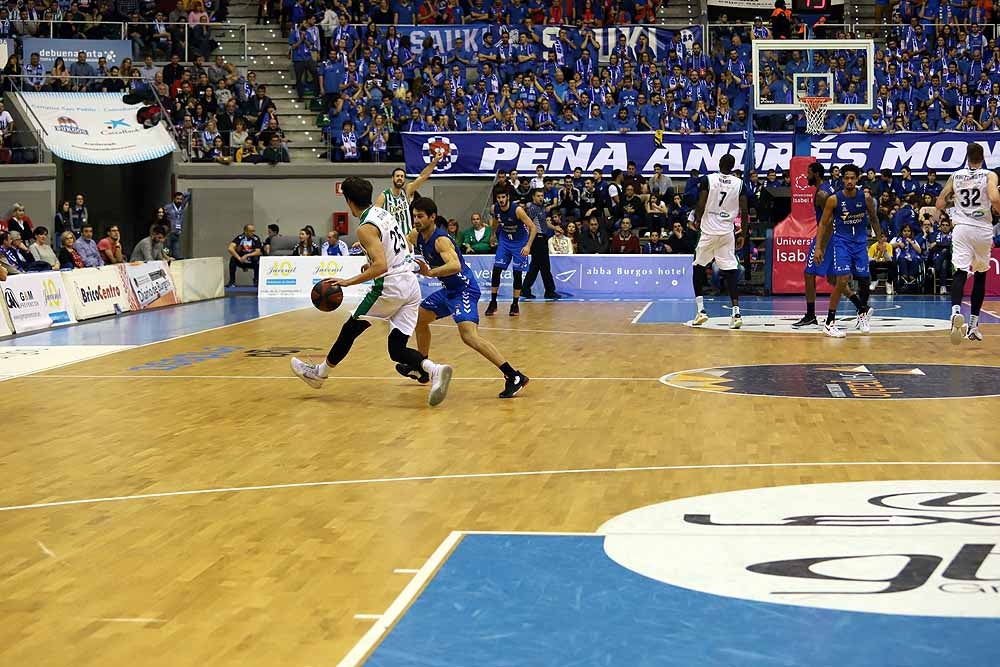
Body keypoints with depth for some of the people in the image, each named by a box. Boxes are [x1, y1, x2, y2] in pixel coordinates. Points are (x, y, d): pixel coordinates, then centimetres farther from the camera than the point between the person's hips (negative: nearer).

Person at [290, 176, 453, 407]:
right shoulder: (384, 213, 14)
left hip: (390, 286, -8)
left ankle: (320, 372, 28)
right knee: (397, 350, 5)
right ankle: (434, 370, -20)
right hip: (411, 285, 8)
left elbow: (381, 267, -23)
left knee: (349, 329, 12)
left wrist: (347, 282, -19)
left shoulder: (366, 228, -14)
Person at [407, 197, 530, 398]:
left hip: (464, 289, -10)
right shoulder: (416, 236, 4)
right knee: (420, 318, 23)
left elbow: (455, 266, -40)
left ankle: (514, 377, -31)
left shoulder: (441, 240, -23)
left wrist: (431, 273, -50)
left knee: (469, 335, -26)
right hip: (448, 289, 10)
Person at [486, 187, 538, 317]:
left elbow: (533, 228, -23)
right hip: (504, 241, 4)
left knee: (517, 273, -4)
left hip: (520, 243, -4)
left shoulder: (517, 209, -26)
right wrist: (494, 234, 26)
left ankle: (515, 305, 8)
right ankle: (493, 303, 5)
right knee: (496, 270, -5)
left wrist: (528, 246, -32)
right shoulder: (495, 208, -12)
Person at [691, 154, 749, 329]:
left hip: (709, 231, -2)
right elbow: (745, 212, 1)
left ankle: (700, 310, 6)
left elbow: (701, 206, -9)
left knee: (699, 268, 14)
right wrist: (743, 235, 10)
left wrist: (697, 221, 10)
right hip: (728, 233, 2)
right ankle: (736, 313, -8)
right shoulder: (739, 183, 3)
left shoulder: (707, 180, -5)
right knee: (730, 272, 3)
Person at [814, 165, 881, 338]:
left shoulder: (866, 197, -5)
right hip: (841, 241, -3)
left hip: (860, 242, 3)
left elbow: (873, 219, 12)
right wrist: (818, 247, -8)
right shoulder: (834, 199, -11)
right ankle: (829, 323, -12)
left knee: (864, 279, 8)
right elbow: (823, 223, -4)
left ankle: (863, 312, 38)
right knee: (843, 280, -17)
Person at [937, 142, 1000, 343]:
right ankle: (973, 325, 15)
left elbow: (939, 204, 9)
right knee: (980, 275, 15)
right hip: (983, 229, -1)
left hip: (961, 228, 1)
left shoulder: (955, 176, 7)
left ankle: (956, 311, -39)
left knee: (960, 272, -8)